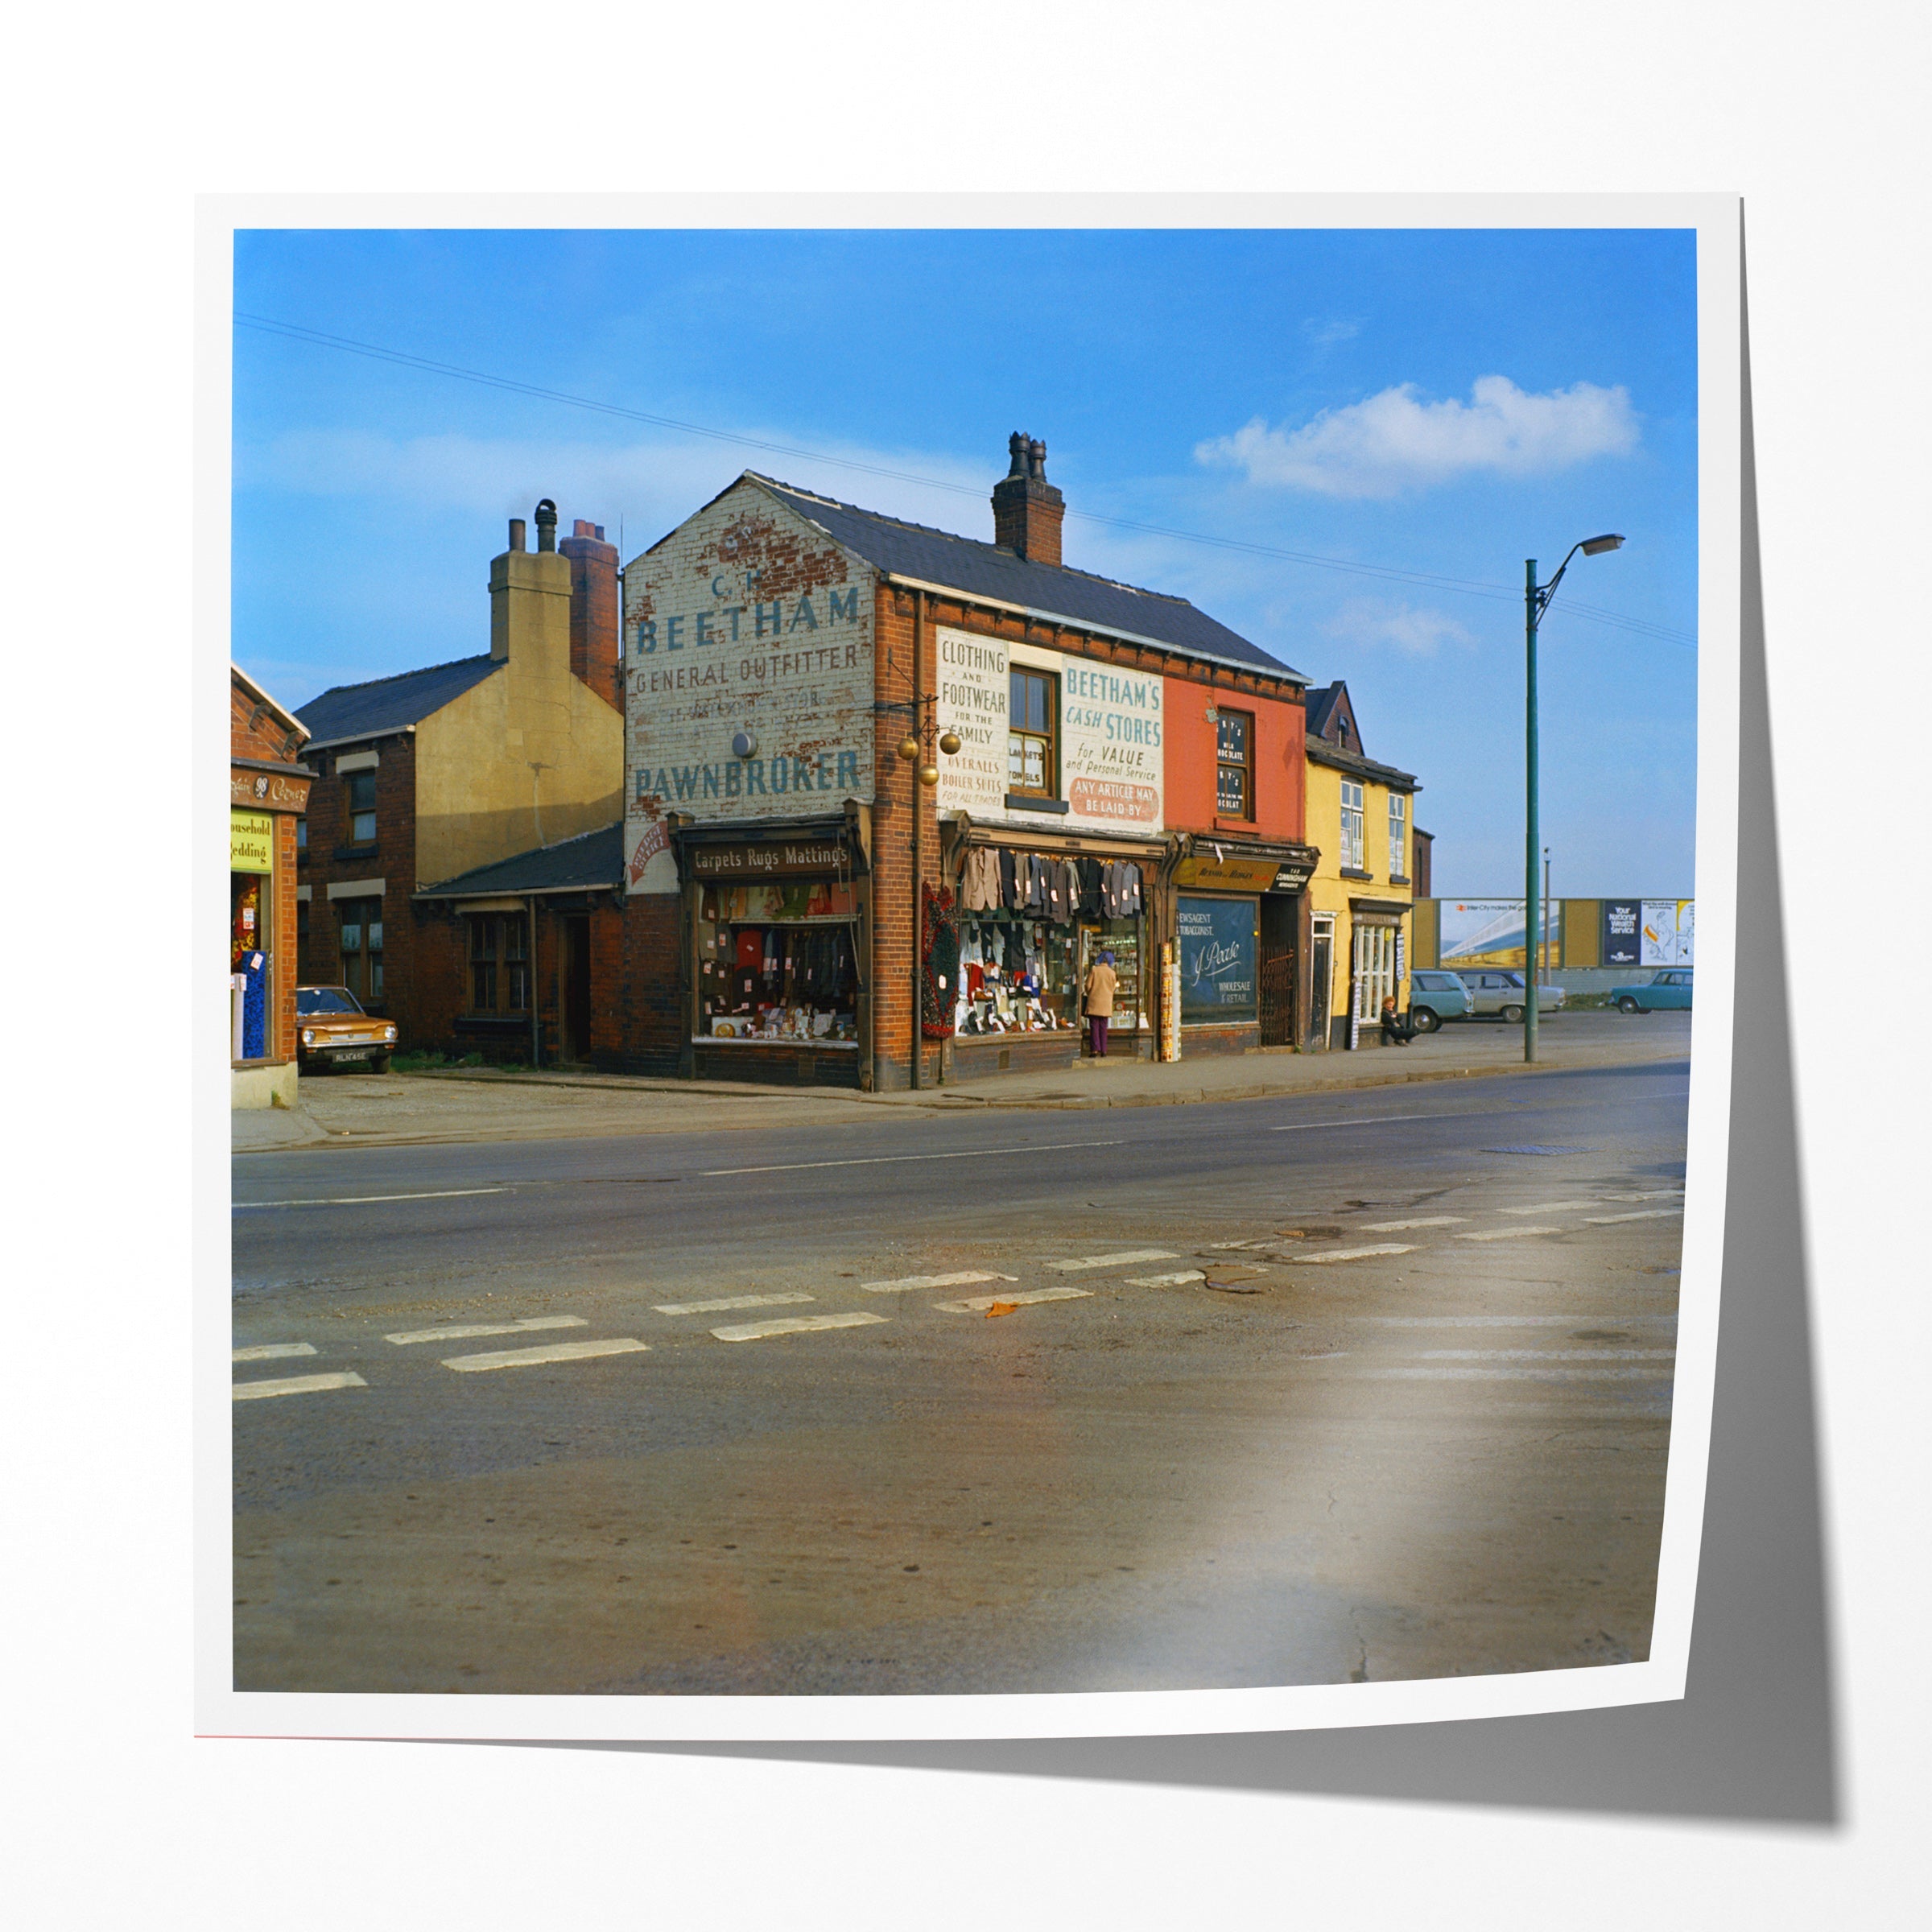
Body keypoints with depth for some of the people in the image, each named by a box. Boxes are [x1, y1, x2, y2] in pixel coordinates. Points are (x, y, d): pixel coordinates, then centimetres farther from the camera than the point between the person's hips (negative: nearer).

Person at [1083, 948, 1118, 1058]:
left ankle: (1096, 1049, -7)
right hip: (1106, 1004, 2)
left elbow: (1088, 986, -3)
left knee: (1094, 1026, 0)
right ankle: (1104, 1050, 4)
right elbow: (1113, 988, 9)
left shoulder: (1094, 970, -5)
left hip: (1094, 1002, -2)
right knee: (1103, 1027, 7)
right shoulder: (1112, 973, 2)